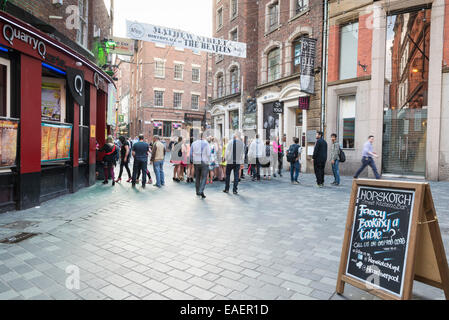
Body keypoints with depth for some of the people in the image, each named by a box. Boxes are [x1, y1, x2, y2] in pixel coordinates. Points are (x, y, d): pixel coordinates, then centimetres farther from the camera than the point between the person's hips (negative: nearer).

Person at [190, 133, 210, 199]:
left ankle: (198, 192, 20)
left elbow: (191, 154, 7)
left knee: (197, 177, 14)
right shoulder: (206, 143, -7)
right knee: (204, 178, 0)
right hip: (204, 162, -4)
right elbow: (208, 153, -9)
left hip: (196, 163, 4)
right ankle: (201, 191, -14)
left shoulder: (194, 143, 4)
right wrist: (208, 161, 7)